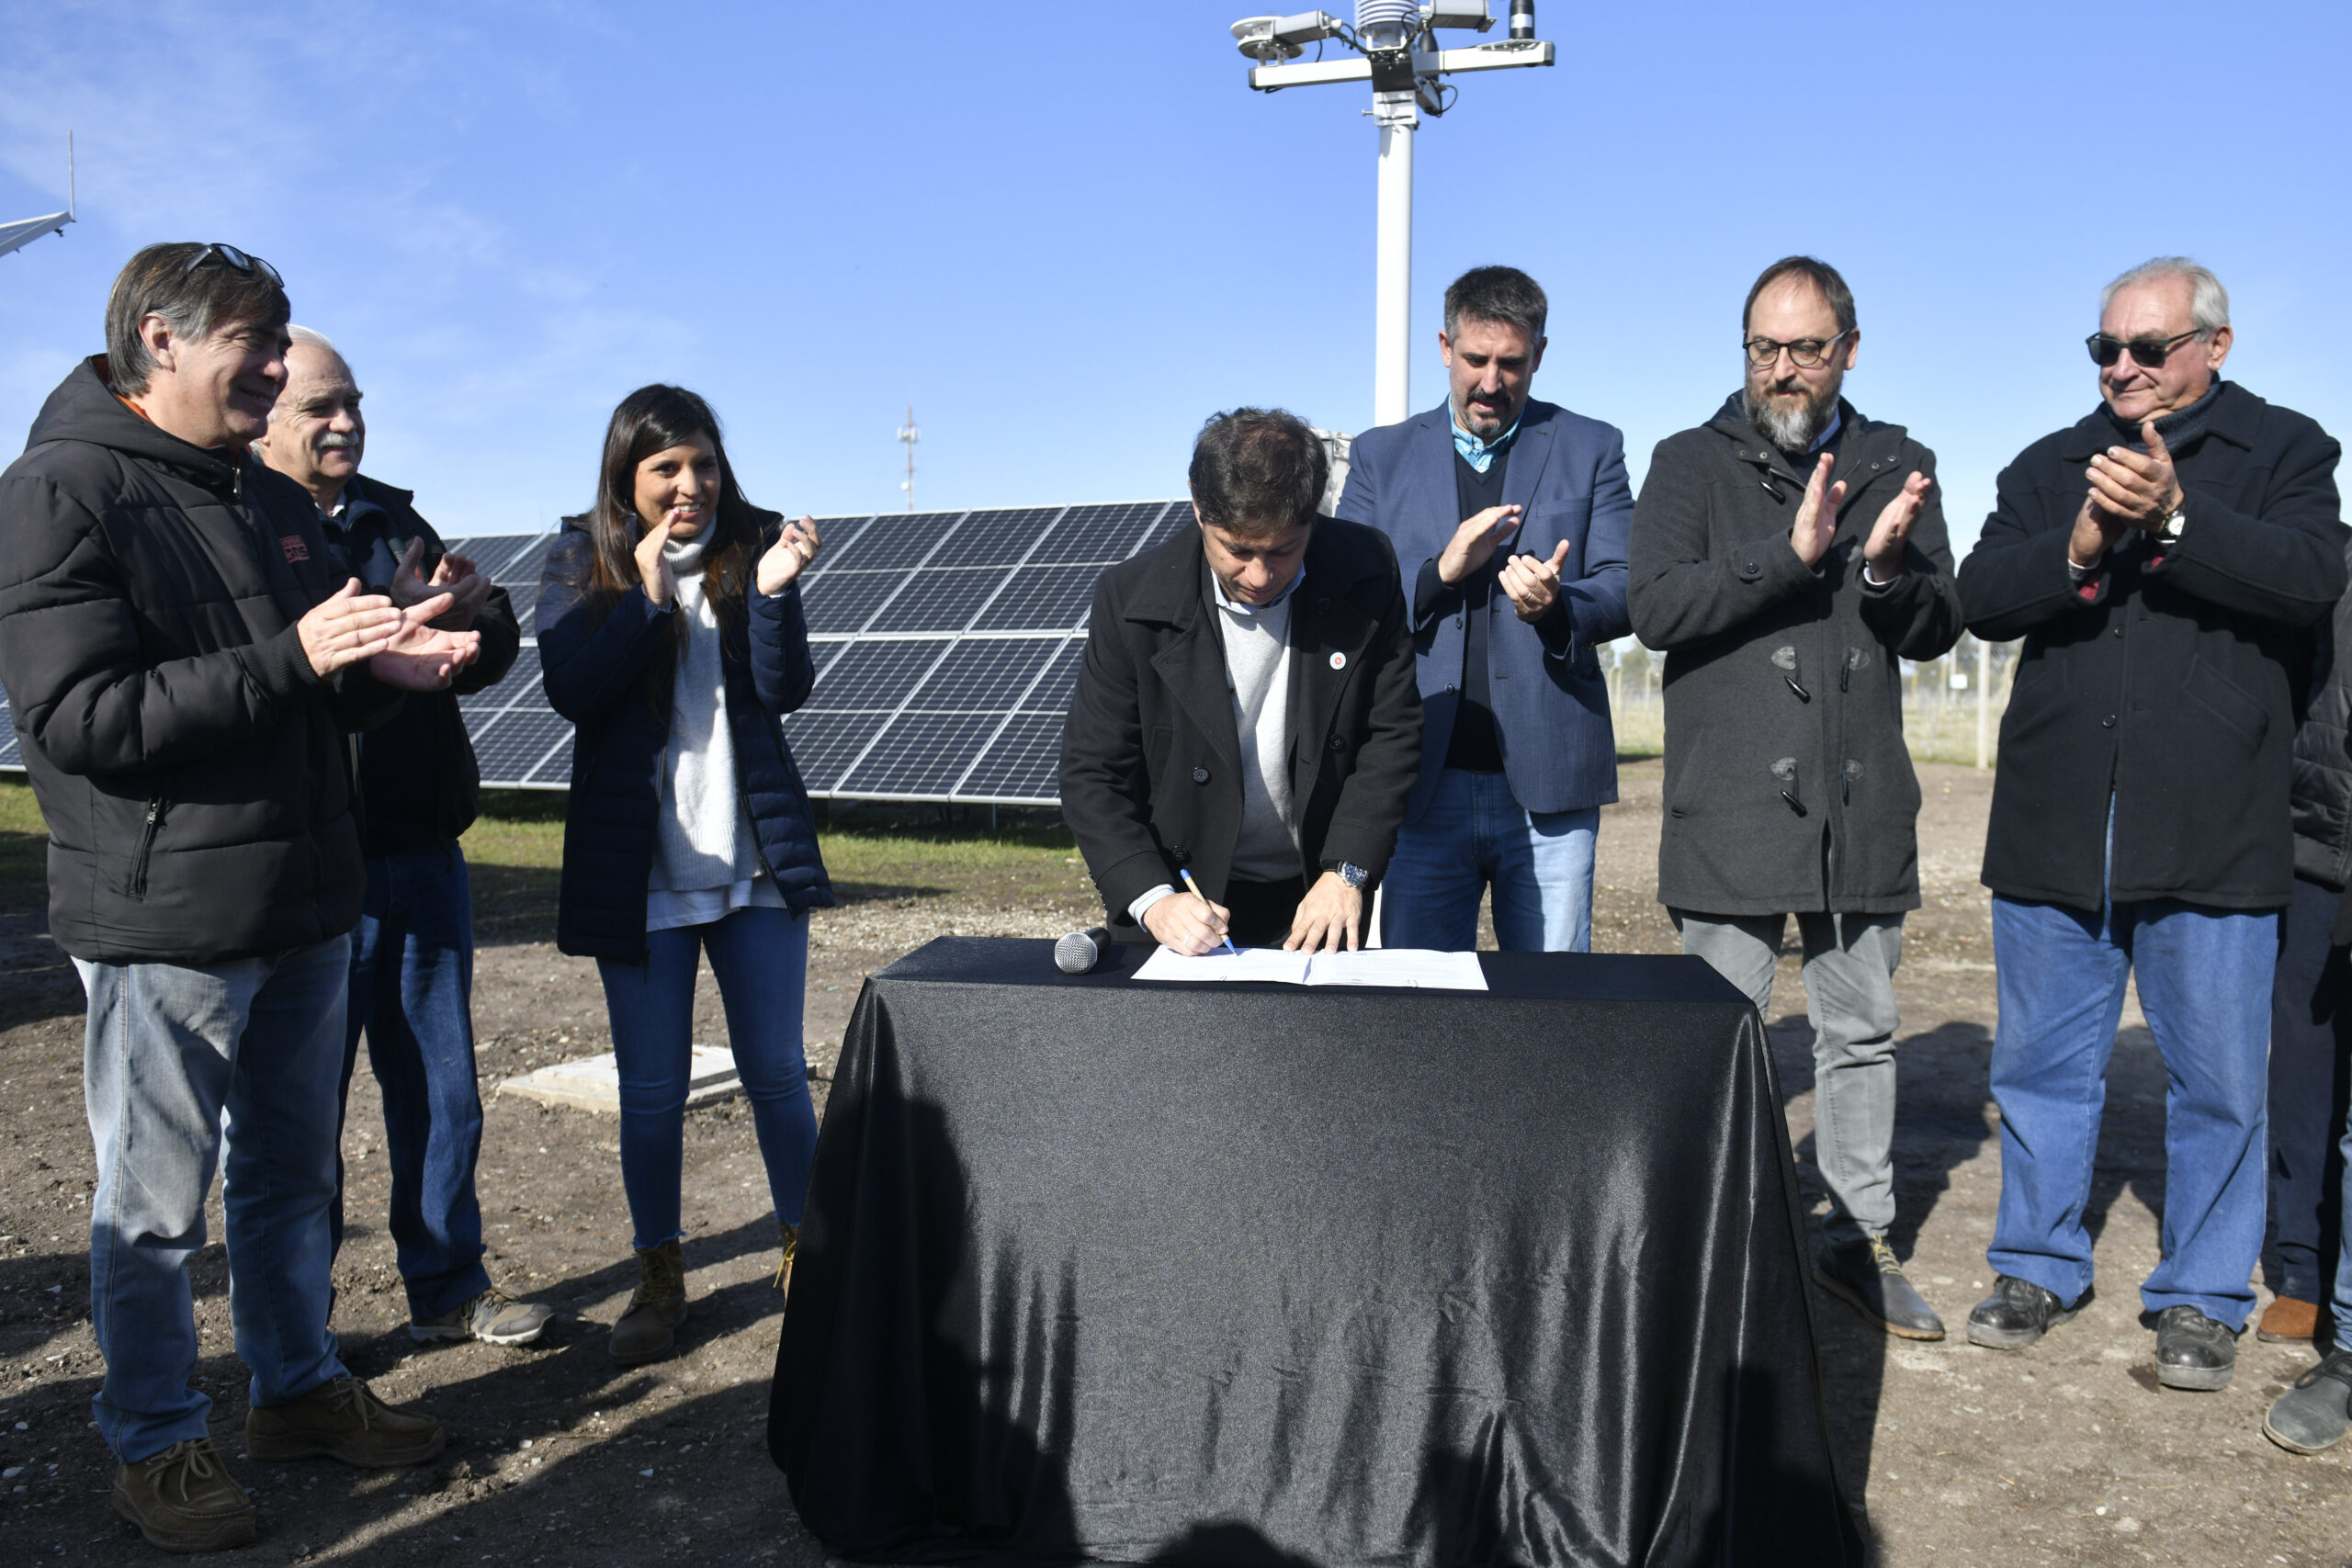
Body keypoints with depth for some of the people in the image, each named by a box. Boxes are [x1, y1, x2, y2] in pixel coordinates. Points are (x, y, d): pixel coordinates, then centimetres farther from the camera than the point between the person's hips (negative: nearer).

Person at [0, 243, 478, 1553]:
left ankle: (301, 1387, 34)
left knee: (294, 1176, 18)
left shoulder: (274, 500, 13)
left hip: (306, 903, 7)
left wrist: (385, 668, -4)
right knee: (156, 1208, 7)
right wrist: (294, 657, -24)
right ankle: (157, 1443, 24)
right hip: (165, 919, -7)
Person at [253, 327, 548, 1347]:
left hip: (422, 851, 6)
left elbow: (493, 652, 11)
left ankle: (447, 1287, 29)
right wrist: (389, 621, -31)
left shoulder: (390, 518, 13)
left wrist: (474, 616, -11)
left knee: (441, 1091, 14)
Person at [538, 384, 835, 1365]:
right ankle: (660, 1279, 24)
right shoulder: (581, 563, 1)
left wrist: (774, 590, -23)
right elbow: (572, 691, -12)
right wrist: (646, 597, -21)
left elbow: (785, 691, -7)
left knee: (776, 1073, 9)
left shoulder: (751, 543, 1)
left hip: (757, 856, 1)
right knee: (652, 1089, 8)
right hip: (639, 867, 0)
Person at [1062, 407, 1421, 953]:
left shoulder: (1365, 574, -9)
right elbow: (1091, 774, -11)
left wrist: (1346, 874, -15)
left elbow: (1392, 736, -4)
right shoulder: (1131, 600, -13)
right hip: (1187, 894, -1)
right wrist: (1153, 902, -24)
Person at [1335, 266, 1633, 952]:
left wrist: (1556, 605, -19)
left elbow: (1626, 592, 3)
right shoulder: (1380, 456, 12)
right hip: (1426, 785, 1)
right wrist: (1441, 571, -13)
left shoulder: (1591, 449, 11)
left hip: (1548, 787, 0)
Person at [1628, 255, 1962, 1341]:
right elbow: (1655, 606, -11)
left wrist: (1888, 570, -14)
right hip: (1730, 805, -3)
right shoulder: (1692, 464, 3)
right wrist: (1790, 552, -20)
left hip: (1861, 805, 3)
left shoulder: (1897, 466, 12)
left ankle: (1860, 1238, 28)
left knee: (1861, 1032, 13)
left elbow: (1938, 631, 7)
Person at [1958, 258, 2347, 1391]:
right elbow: (1983, 596, 1)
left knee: (2217, 1081, 6)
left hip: (2210, 830, -2)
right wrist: (2076, 553, -17)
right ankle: (2038, 1268, 27)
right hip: (2055, 827, 3)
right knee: (2041, 1065, 11)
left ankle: (2201, 1300, 22)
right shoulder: (2049, 467, 14)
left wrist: (2174, 515, -24)